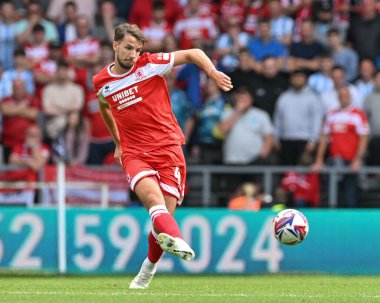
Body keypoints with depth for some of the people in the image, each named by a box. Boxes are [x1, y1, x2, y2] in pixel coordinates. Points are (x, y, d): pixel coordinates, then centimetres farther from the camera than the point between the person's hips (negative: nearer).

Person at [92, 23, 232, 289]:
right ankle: (175, 239, -58)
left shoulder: (150, 64, -2)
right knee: (151, 195, -31)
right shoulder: (101, 82, 7)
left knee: (165, 214, -2)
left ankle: (149, 267, 25)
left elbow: (193, 53, 5)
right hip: (135, 152, 1)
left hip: (168, 148, -1)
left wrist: (213, 72, -12)